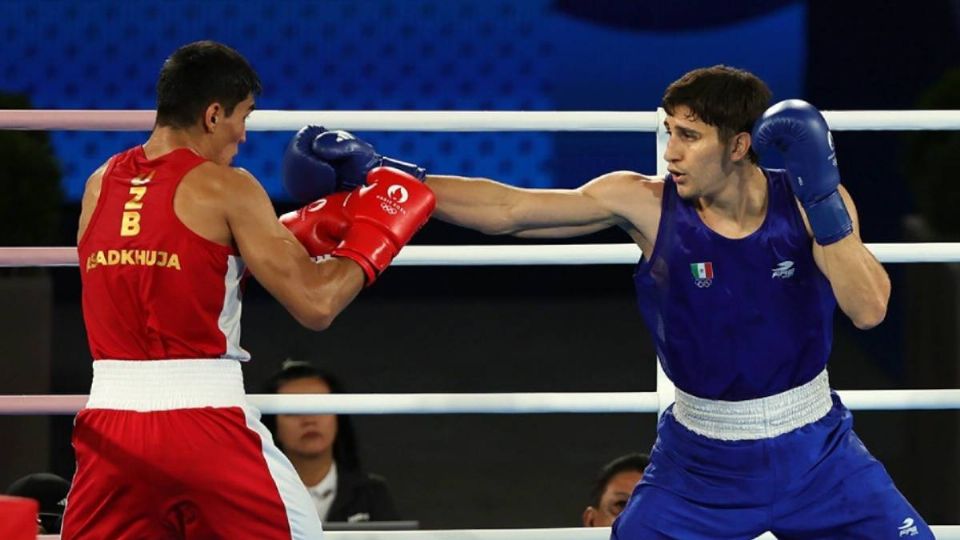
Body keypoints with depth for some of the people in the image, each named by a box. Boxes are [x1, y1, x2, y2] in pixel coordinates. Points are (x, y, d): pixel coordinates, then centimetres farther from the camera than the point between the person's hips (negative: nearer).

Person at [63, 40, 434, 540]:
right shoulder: (223, 188, -6)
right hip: (202, 419, -5)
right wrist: (372, 236, 8)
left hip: (109, 418, 5)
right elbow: (315, 304, -8)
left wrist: (303, 229, 23)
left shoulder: (100, 185, 11)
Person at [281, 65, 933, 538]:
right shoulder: (646, 205, -16)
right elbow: (509, 209, -16)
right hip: (700, 460, -1)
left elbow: (869, 309, -25)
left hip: (815, 452, 1)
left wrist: (821, 195, -35)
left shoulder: (813, 203, -13)